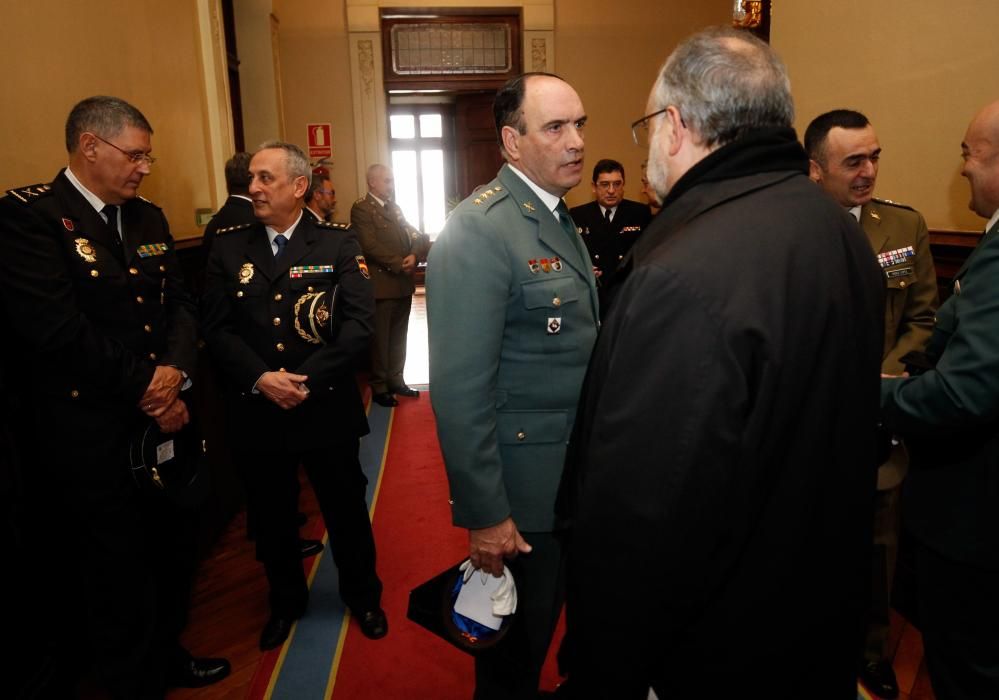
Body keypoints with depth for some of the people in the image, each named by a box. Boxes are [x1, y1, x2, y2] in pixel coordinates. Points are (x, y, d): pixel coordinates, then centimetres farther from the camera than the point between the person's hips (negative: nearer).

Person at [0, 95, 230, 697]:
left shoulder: (148, 216, 10)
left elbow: (181, 302, 7)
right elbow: (58, 331, -22)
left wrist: (176, 370, -12)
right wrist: (146, 390, -14)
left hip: (163, 422, 7)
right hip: (90, 439, -6)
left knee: (173, 550, 20)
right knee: (117, 574, 11)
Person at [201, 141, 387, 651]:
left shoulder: (337, 244, -3)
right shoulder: (228, 248, 4)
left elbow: (358, 322, -12)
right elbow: (215, 327, -2)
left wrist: (309, 380, -20)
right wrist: (259, 378, -17)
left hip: (327, 408, -2)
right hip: (256, 411, 2)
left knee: (346, 509, 14)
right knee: (272, 516, 18)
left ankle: (362, 595, 38)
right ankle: (286, 601, 42)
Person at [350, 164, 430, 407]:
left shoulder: (394, 207, 18)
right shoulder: (361, 208, -8)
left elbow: (413, 236, 11)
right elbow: (370, 245, -18)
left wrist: (415, 255, -11)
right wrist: (399, 264, -15)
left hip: (403, 283, 8)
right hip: (381, 284, -7)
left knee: (398, 337, 15)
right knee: (380, 339, 2)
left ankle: (396, 380, 26)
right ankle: (379, 387, 12)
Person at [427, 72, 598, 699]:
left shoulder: (560, 218, 8)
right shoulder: (479, 231, -21)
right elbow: (460, 389, -23)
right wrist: (484, 514, -21)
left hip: (576, 478, 8)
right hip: (525, 490, -8)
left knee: (547, 622, 27)